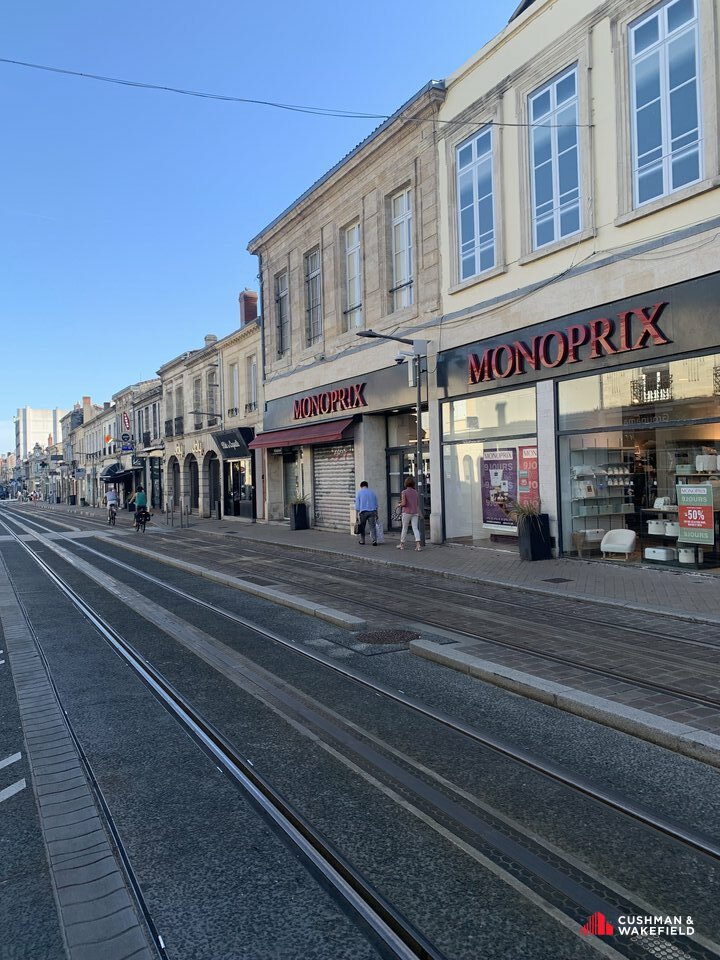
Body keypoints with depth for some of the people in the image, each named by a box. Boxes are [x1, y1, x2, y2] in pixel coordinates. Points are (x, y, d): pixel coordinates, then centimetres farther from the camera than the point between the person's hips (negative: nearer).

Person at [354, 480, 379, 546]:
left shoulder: (359, 492, 3)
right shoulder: (372, 492, 12)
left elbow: (357, 504, -1)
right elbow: (376, 504, 14)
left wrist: (357, 515, 1)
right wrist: (376, 514, 20)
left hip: (363, 512, -2)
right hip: (372, 511, 2)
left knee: (362, 527, 12)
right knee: (372, 527, -2)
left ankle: (362, 540, 20)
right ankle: (374, 540, -15)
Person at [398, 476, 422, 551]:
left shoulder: (404, 492, -8)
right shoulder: (415, 492, 7)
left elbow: (403, 503, -17)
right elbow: (418, 503, 10)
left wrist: (400, 505, 4)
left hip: (407, 512, -4)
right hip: (415, 512, 4)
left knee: (404, 528, 9)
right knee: (415, 528, -1)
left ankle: (402, 544, 20)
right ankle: (418, 544, -15)